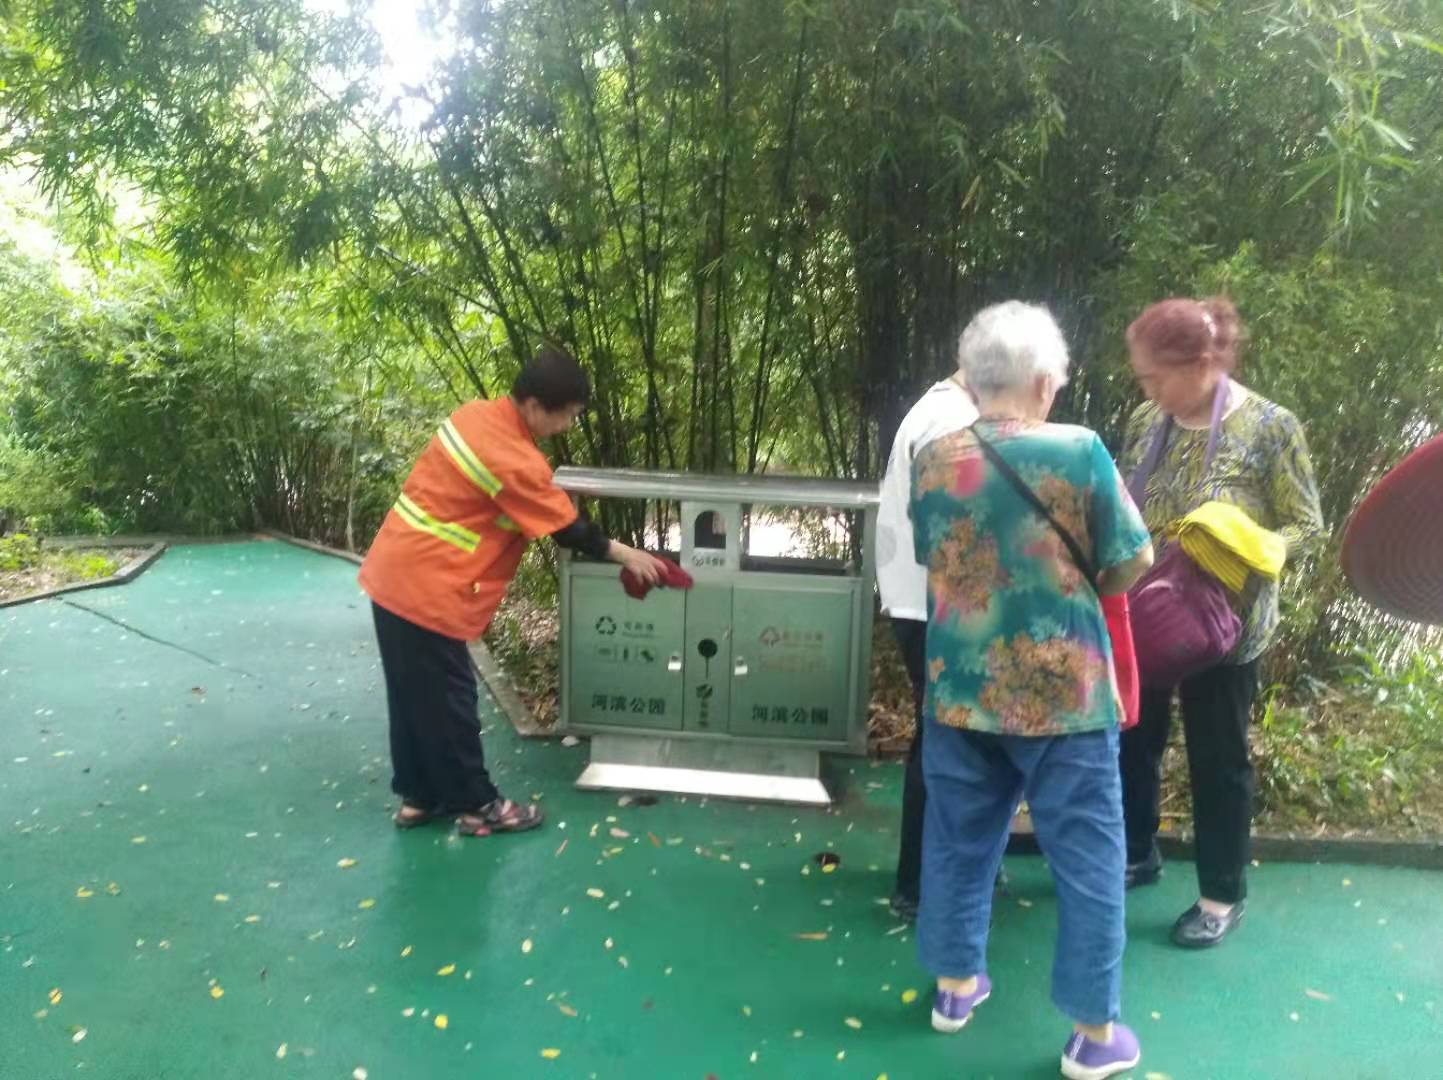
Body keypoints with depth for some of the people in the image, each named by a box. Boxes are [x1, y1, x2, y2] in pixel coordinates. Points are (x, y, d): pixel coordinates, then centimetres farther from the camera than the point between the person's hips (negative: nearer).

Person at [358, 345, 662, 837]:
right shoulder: (516, 461, -21)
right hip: (428, 589, -9)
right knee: (447, 701, 4)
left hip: (392, 572, 9)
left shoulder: (475, 414, 4)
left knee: (414, 695, 19)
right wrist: (625, 554, 1)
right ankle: (476, 807, 18)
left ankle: (418, 796, 32)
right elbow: (568, 527, -11)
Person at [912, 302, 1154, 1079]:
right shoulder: (1080, 452, -13)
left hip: (961, 688, 3)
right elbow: (1132, 562, -5)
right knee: (1086, 855, 11)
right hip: (1062, 691, -3)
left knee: (959, 839, 19)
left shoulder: (932, 461, -4)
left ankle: (956, 984, 34)